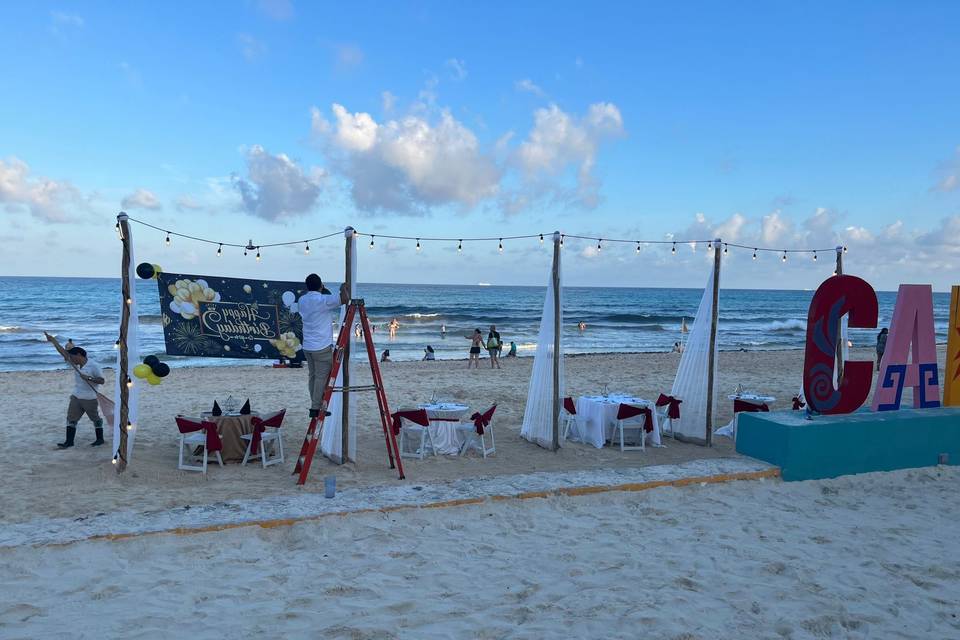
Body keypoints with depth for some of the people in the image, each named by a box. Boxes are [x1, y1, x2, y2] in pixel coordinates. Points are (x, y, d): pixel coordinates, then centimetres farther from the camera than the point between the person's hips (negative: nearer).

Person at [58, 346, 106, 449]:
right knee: (71, 418, 2)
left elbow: (102, 380, -18)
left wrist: (89, 378, -29)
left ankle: (100, 439, 23)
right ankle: (69, 441, 7)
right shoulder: (76, 365, 4)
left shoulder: (93, 366, -17)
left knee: (95, 418, 9)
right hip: (76, 397, 7)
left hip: (90, 398, -7)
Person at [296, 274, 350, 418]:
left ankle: (316, 406, 15)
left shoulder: (302, 300, 7)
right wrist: (344, 288, -2)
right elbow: (345, 299, -22)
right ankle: (316, 408, -2)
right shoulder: (323, 300, -14)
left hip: (307, 346, 7)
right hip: (322, 346, -7)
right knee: (322, 377, -2)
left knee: (312, 376, 11)